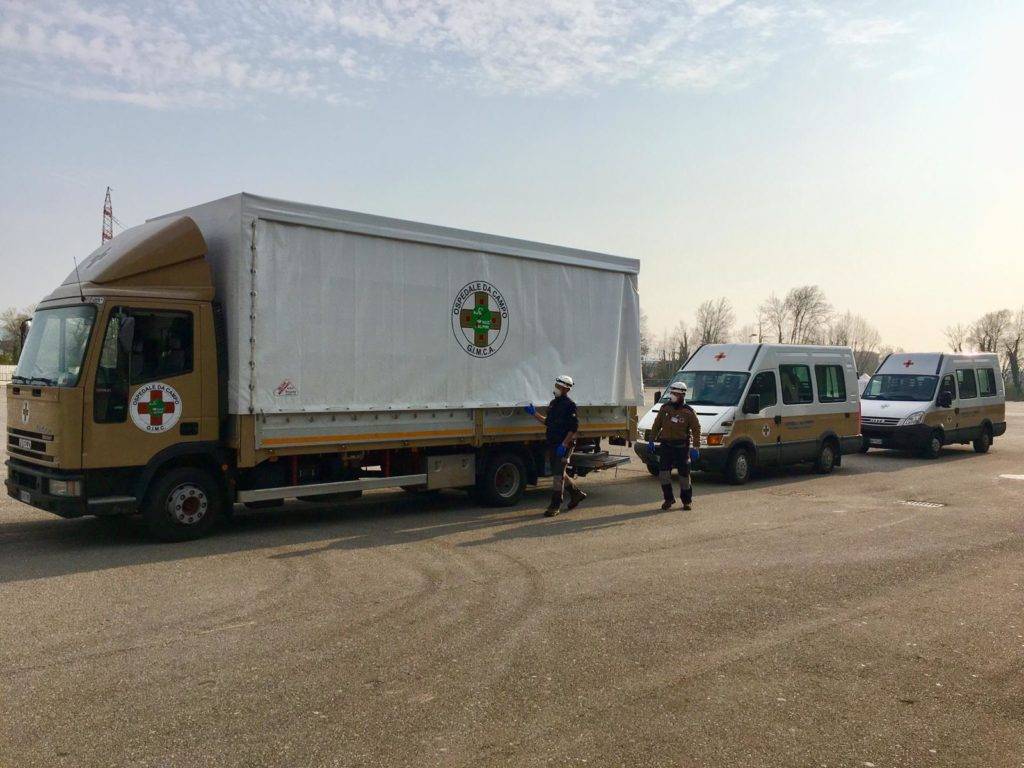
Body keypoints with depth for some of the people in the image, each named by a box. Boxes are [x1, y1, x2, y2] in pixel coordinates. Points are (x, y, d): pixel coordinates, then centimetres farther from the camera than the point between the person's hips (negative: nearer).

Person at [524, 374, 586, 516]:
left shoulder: (569, 405, -12)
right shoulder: (553, 403, 14)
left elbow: (574, 428, -17)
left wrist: (564, 444, -22)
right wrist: (534, 414, 18)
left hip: (564, 445, -9)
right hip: (552, 444, 9)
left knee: (558, 474, -6)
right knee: (558, 473, 16)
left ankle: (555, 506, 1)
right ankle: (576, 494, 34)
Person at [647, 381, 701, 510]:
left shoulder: (688, 412, -5)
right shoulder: (665, 408, 5)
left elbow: (696, 430, -4)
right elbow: (656, 425, 13)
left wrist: (695, 447, -11)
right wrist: (651, 441, 9)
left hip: (681, 447, -3)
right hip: (666, 445, 3)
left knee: (684, 474, 4)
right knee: (663, 473, -6)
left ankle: (687, 501, 19)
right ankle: (669, 499, 8)